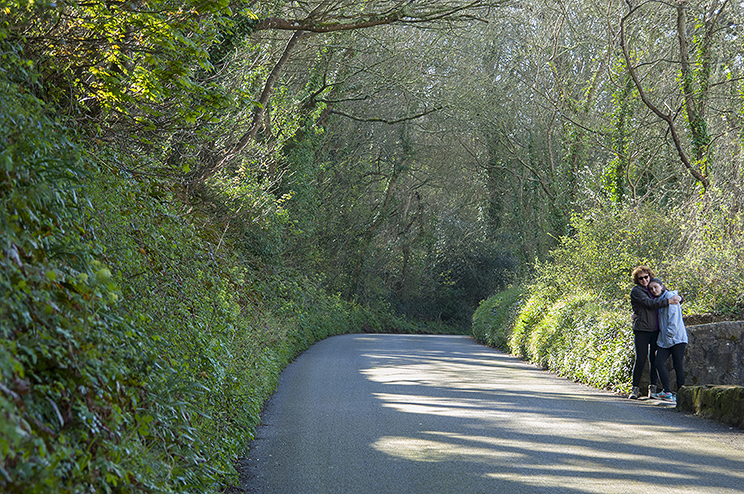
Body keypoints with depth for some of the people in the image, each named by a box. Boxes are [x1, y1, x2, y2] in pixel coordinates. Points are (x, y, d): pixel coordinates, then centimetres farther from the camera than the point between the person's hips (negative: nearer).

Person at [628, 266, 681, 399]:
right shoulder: (636, 291, -3)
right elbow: (649, 303, -15)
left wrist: (676, 297, 5)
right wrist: (668, 301, -20)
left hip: (656, 330, 5)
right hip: (642, 330, -5)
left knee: (654, 359, 3)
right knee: (640, 359, -7)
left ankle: (653, 388, 10)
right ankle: (635, 388, 2)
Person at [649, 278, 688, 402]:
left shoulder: (670, 296, -7)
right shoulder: (657, 300, 17)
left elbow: (673, 319, -13)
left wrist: (669, 337, -15)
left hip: (676, 337, -7)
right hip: (664, 340, 7)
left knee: (678, 366, -3)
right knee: (659, 363, -9)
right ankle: (666, 391, -8)